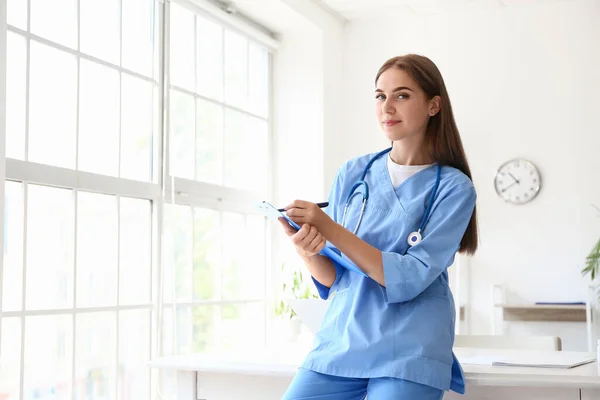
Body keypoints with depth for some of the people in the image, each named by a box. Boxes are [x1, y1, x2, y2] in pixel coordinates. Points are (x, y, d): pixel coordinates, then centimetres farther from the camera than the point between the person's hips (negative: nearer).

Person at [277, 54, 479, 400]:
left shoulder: (453, 187, -6)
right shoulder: (352, 174, 5)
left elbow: (409, 279, -15)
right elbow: (333, 279, 6)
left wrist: (328, 228, -22)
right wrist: (308, 252, -17)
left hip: (409, 352, -3)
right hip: (340, 340, 4)